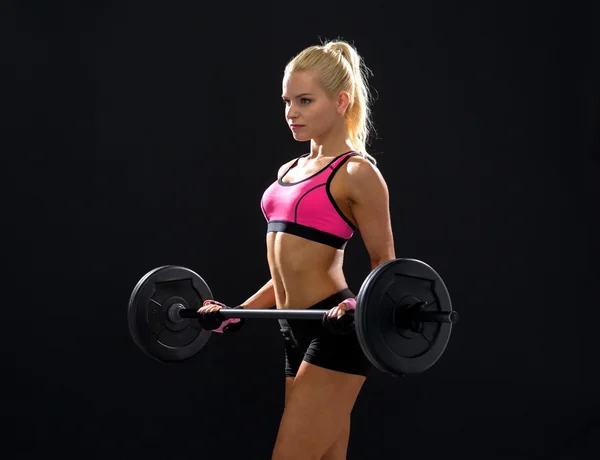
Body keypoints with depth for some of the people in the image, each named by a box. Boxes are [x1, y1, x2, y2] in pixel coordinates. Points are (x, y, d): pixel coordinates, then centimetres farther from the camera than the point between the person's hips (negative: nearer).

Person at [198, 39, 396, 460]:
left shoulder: (357, 173, -7)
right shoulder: (289, 172, 17)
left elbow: (385, 263, -6)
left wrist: (360, 306, -24)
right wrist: (239, 313, 16)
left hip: (334, 333, -8)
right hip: (298, 332, 8)